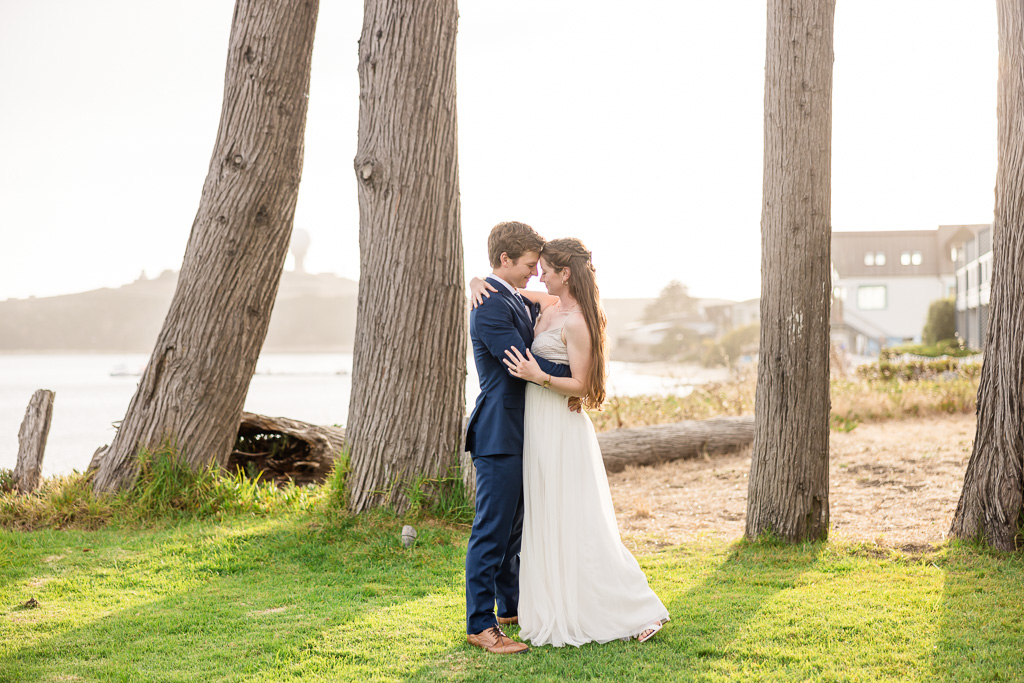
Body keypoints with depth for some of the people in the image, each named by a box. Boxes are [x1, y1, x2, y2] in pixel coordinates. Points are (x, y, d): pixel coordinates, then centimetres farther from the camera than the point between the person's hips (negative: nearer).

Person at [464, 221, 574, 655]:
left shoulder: (518, 301, 14)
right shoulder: (491, 305, -18)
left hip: (519, 432, 10)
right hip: (499, 434, -10)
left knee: (514, 526, 20)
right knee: (492, 532, -5)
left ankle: (511, 605, 33)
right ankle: (481, 625, 2)